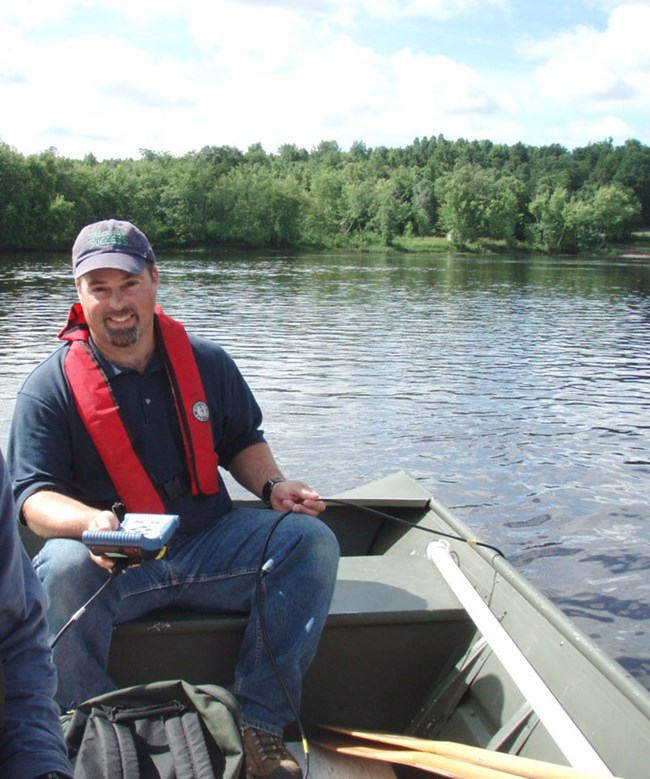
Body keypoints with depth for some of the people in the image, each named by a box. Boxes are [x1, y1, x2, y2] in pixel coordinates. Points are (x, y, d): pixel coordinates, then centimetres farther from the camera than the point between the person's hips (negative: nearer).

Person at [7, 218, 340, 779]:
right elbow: (35, 497, -9)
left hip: (209, 544, 3)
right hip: (113, 564, -3)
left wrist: (272, 486, -3)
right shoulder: (50, 385, -3)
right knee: (60, 571, -35)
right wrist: (90, 522, -31)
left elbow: (243, 442, 18)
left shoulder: (206, 362, 6)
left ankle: (261, 723, -13)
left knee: (310, 540, -18)